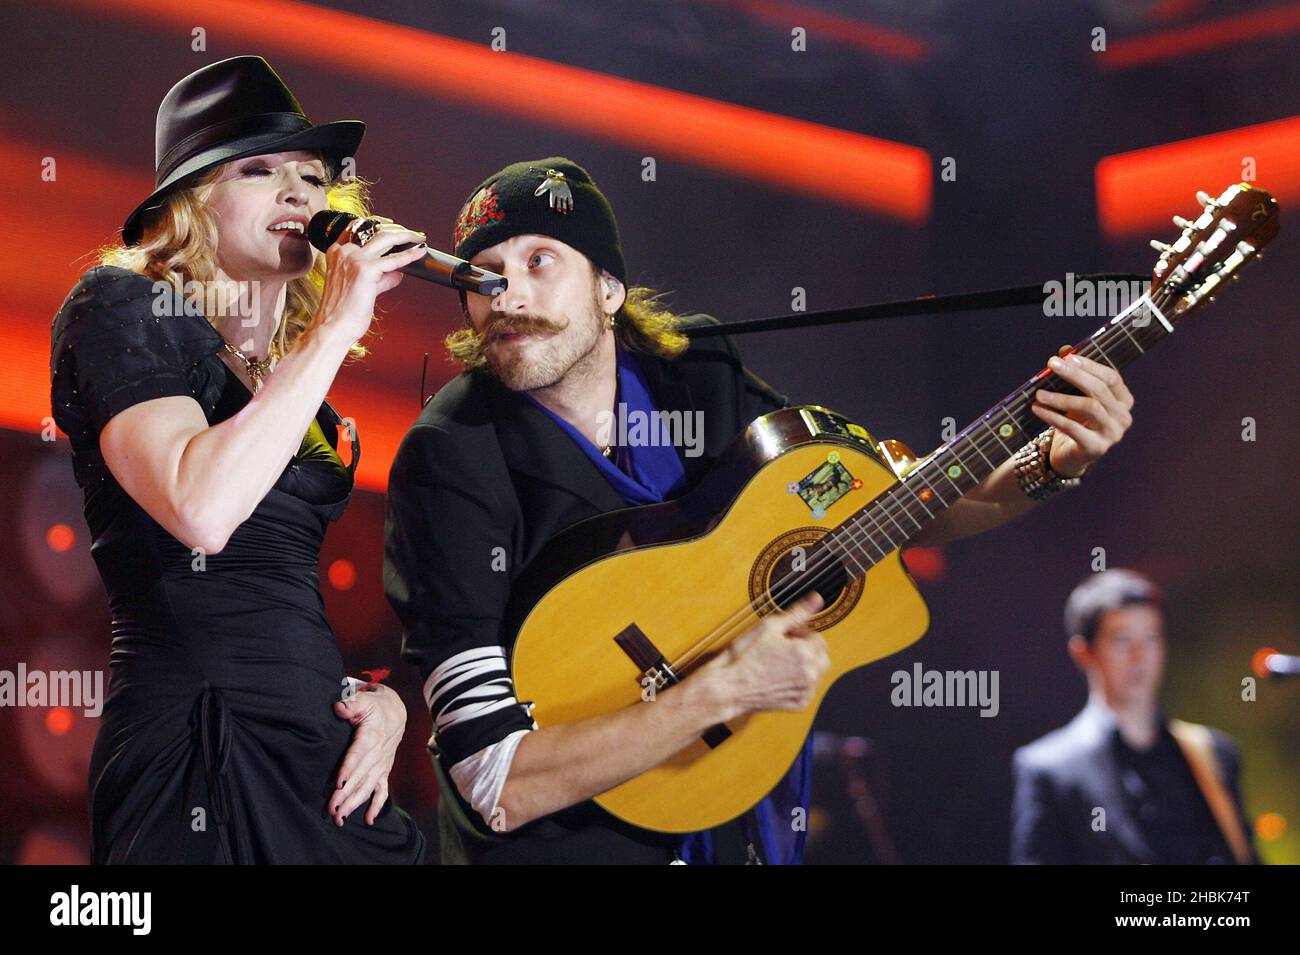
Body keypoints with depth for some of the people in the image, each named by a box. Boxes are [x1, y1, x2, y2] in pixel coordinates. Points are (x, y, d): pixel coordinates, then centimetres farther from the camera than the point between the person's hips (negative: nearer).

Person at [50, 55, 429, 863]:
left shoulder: (294, 367, 19)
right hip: (205, 762, -7)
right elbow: (202, 511, -22)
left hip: (325, 755, 8)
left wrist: (382, 694, 7)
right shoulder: (123, 307, -3)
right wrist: (337, 327, -15)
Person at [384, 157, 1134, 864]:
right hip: (577, 836, -5)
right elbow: (495, 785, -24)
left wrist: (1052, 470, -5)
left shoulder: (697, 373, -3)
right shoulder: (453, 461, -19)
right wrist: (722, 691, -28)